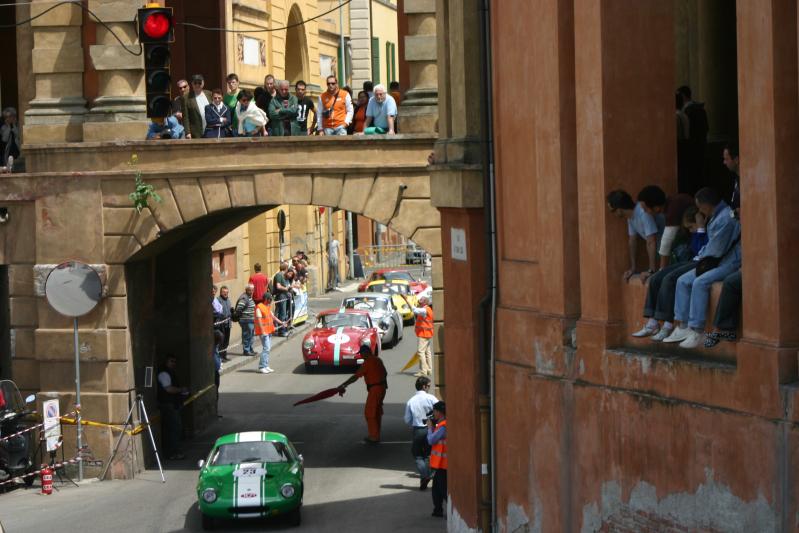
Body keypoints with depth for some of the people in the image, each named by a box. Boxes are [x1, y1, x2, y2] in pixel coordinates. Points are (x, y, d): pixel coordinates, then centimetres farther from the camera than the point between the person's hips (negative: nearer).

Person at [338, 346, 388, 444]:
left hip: (375, 389, -10)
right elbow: (385, 373, 24)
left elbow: (356, 376, -20)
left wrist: (343, 385, -18)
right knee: (377, 412, 17)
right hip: (382, 387, 10)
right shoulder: (378, 360, 12)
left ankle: (374, 437, -3)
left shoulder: (368, 362, -16)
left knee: (369, 413, -3)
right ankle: (375, 435, 24)